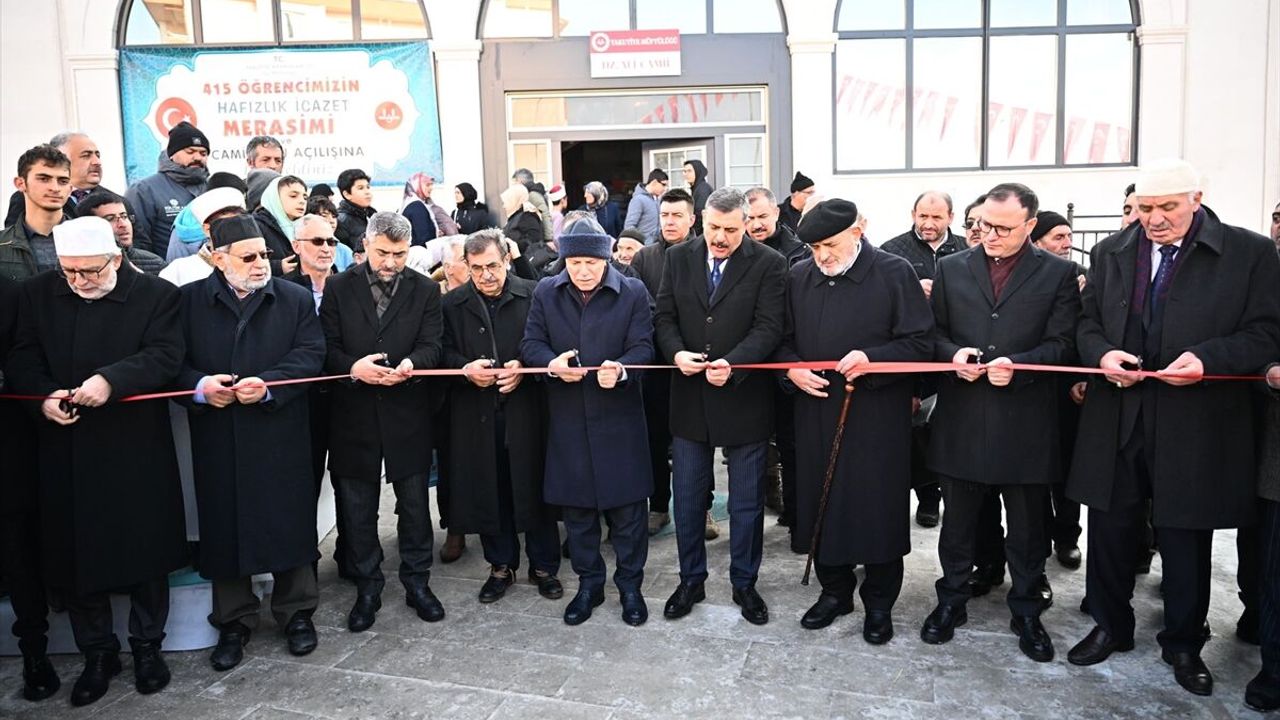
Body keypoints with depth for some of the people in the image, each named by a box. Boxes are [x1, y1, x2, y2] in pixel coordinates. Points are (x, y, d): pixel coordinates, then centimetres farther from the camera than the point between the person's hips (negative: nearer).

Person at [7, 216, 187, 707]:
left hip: (135, 447, -3)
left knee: (146, 552, 7)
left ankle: (147, 646, 26)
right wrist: (44, 394, -14)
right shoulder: (37, 294, 6)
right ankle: (97, 653, 27)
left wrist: (112, 379, -29)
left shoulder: (156, 295, -5)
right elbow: (22, 358, 6)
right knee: (74, 555, 9)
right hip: (66, 452, 3)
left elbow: (165, 356, -14)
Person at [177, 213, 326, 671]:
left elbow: (310, 354, -5)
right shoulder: (190, 300, 5)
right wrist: (199, 386, -17)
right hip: (217, 440, 1)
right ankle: (233, 622, 25)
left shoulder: (295, 298, 4)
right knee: (224, 527, 8)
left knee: (289, 524, 7)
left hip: (280, 435, 0)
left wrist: (268, 384, -18)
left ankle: (296, 612, 25)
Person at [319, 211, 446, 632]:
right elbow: (327, 346, -1)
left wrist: (411, 364, -25)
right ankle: (367, 588, 26)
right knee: (358, 510, 10)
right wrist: (352, 367, -22)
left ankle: (417, 582, 27)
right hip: (354, 413, 0)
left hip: (407, 413, 0)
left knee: (415, 504, 10)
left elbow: (431, 346, -3)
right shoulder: (338, 288, 3)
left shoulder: (425, 290, 3)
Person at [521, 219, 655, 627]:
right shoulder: (545, 293, 4)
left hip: (619, 418, -2)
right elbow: (531, 344, 1)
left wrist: (621, 369, -28)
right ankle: (589, 583, 30)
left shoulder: (633, 292, -3)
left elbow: (643, 347, -8)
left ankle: (630, 584, 24)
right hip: (568, 420, 2)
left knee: (626, 506, 6)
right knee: (576, 507, 12)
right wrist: (552, 363, -20)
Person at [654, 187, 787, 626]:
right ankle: (691, 581, 31)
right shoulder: (679, 258, 4)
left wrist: (732, 364, -28)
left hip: (744, 400, -2)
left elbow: (768, 328, -13)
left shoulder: (769, 264, -7)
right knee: (687, 499, 13)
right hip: (689, 399, 3)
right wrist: (676, 352, -15)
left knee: (746, 502, 11)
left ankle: (744, 584, 30)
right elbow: (665, 317, 5)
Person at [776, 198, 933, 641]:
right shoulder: (799, 277, 7)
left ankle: (879, 602, 23)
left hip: (877, 417, -4)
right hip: (815, 413, 4)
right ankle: (834, 590, 30)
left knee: (878, 508, 4)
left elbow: (920, 343, -7)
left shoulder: (894, 273, -6)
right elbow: (785, 340, 15)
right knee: (821, 502, 11)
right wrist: (792, 369, -6)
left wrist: (872, 359, -22)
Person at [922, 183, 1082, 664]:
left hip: (1026, 421, -1)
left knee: (1028, 527, 11)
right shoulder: (951, 268, 7)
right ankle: (951, 601, 30)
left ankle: (1026, 612, 28)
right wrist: (953, 354, -12)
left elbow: (1062, 344, -2)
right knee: (958, 519, 13)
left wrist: (1018, 366, -20)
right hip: (962, 418, 2)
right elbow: (932, 332, 9)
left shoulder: (1058, 274, 2)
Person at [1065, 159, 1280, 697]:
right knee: (1110, 530, 13)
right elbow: (1087, 322, 11)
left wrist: (1208, 359, -21)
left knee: (1186, 541, 11)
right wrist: (1102, 353, -10)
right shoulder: (1110, 252, 7)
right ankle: (1110, 626, 32)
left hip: (1193, 428, -2)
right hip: (1116, 422, 3)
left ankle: (1183, 644, 31)